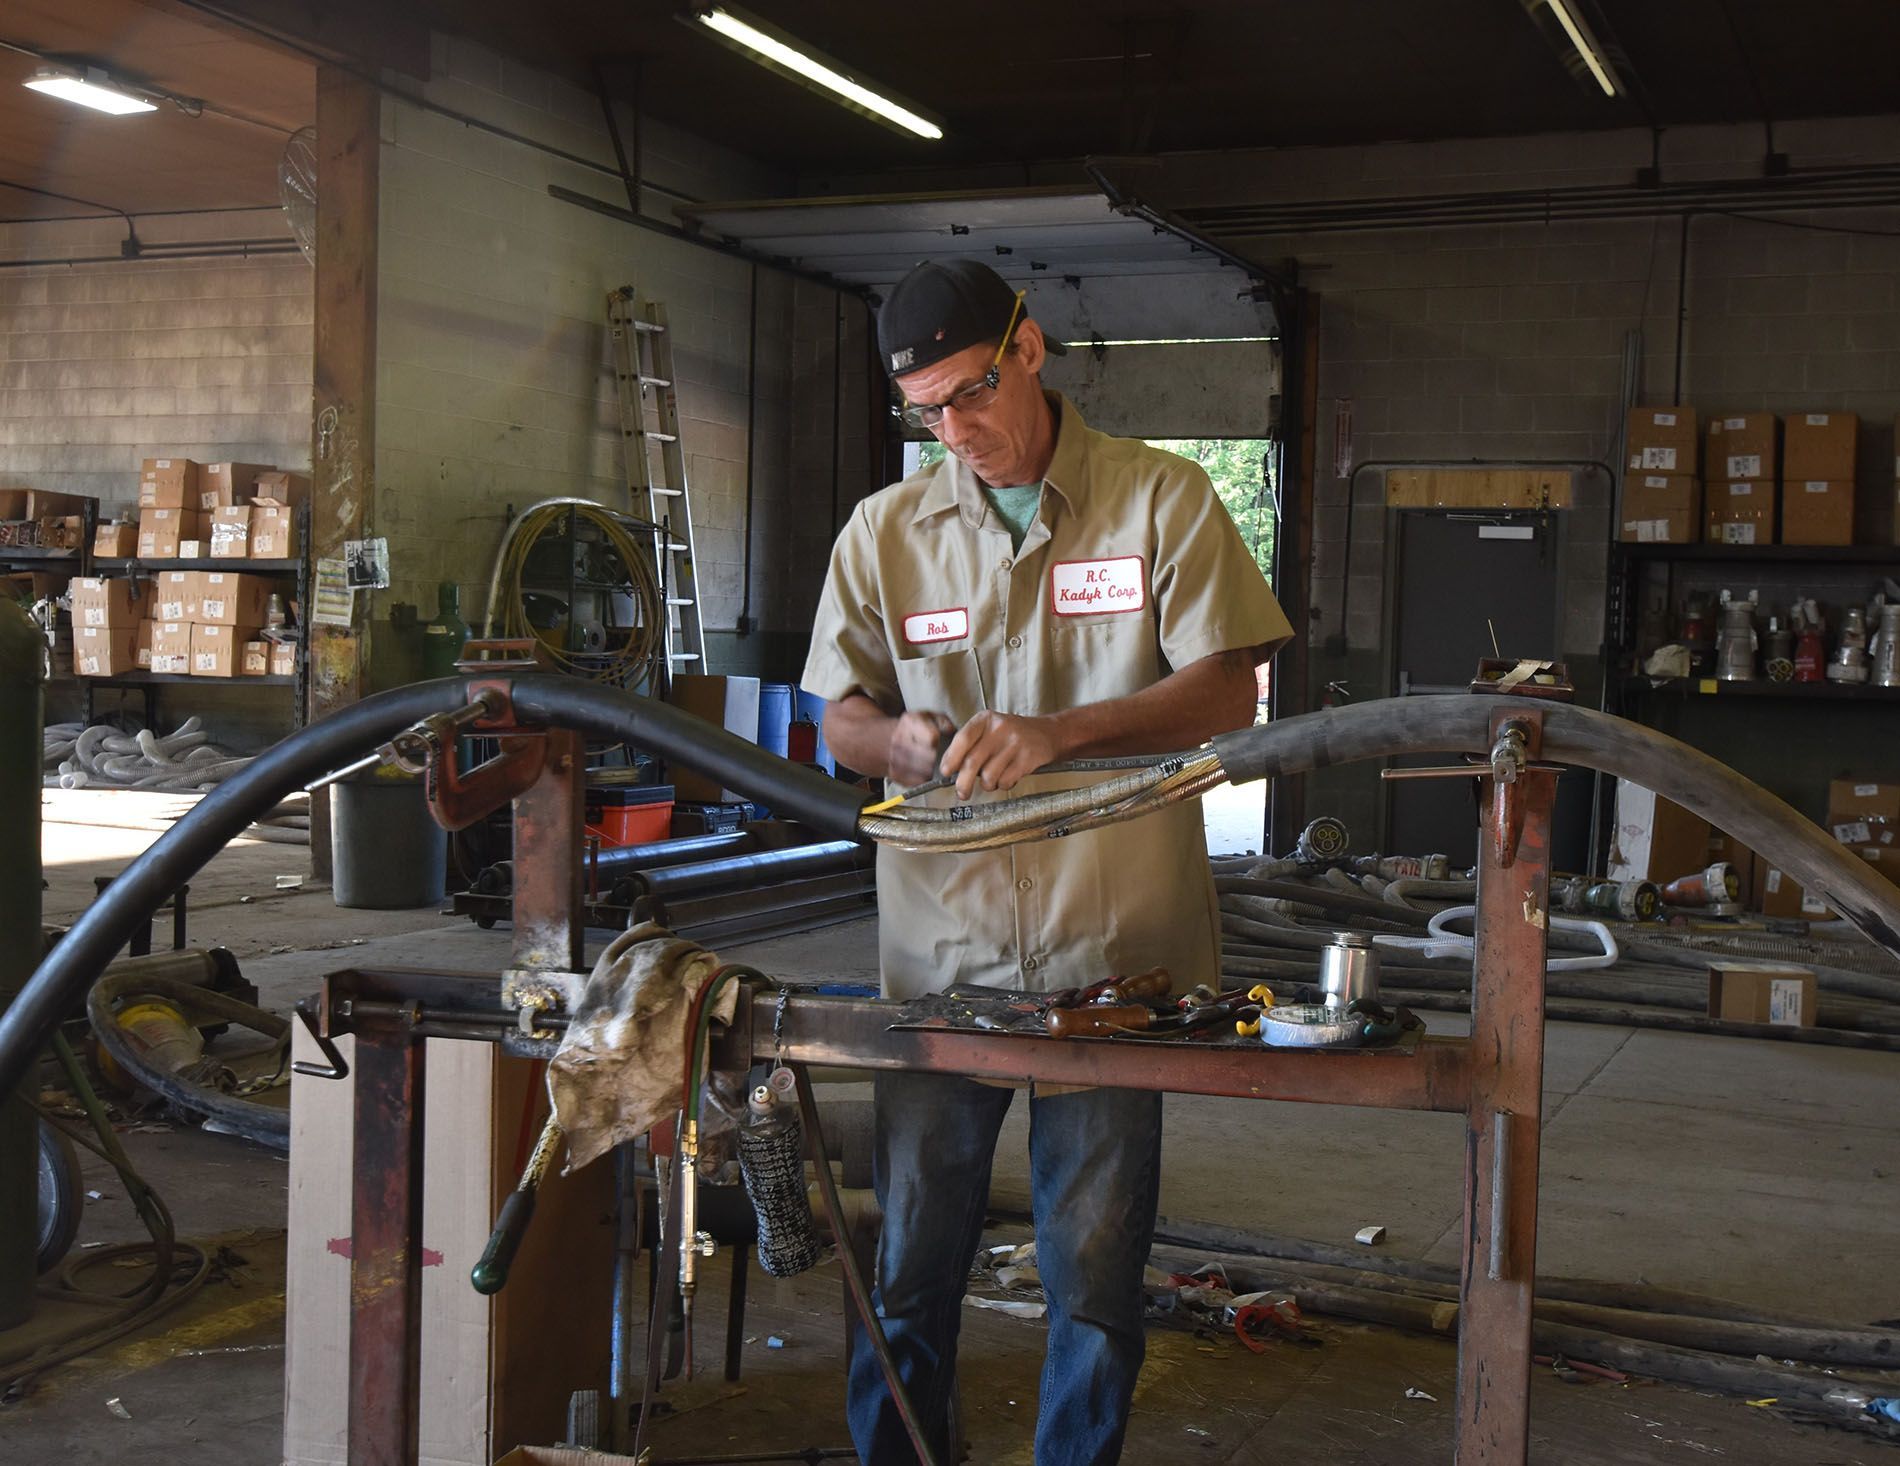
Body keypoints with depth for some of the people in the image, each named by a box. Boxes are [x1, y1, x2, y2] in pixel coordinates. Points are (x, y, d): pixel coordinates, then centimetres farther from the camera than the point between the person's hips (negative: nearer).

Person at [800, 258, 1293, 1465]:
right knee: (912, 1258, 7)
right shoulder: (885, 529, 7)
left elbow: (1225, 694, -7)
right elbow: (842, 717, 11)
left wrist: (1057, 733, -22)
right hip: (940, 947, 2)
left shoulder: (1162, 500, 0)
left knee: (1097, 1273, 7)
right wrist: (903, 740, -13)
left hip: (1114, 949, -2)